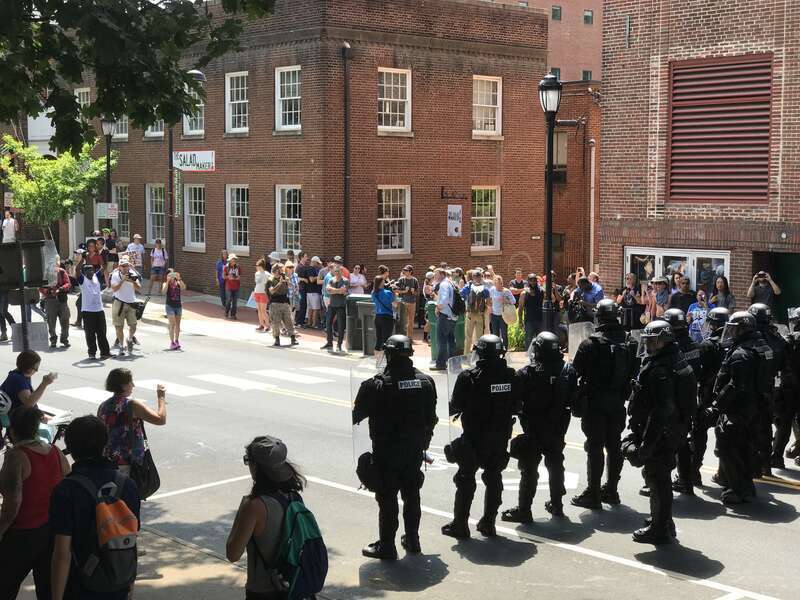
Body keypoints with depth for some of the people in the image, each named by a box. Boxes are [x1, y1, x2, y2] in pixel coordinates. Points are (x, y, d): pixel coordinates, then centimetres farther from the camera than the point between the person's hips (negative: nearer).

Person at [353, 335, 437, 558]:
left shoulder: (377, 385, -18)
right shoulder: (426, 382, -2)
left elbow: (357, 415, -11)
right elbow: (431, 417, 5)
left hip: (386, 452, -5)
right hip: (415, 450, 5)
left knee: (387, 498, 4)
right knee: (412, 495, 17)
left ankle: (386, 546, 9)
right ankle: (412, 540, 27)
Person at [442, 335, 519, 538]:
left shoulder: (468, 377, -18)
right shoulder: (511, 376, -6)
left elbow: (455, 407, -11)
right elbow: (517, 407, 3)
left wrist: (458, 411, 11)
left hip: (474, 438, -4)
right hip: (501, 437, 4)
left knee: (465, 479, 8)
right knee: (494, 478, 16)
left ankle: (460, 525, 13)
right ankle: (488, 523, 22)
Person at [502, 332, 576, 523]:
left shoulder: (527, 374, -20)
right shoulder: (568, 370, -6)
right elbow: (574, 398, 2)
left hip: (534, 428, -4)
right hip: (558, 427, 4)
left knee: (529, 468, 3)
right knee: (555, 464, 19)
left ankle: (524, 509, 6)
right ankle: (556, 505, 30)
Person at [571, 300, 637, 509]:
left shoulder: (591, 344, -15)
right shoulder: (628, 343, 3)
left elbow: (576, 372, -13)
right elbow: (633, 372, 10)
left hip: (595, 403, -5)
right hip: (618, 403, 5)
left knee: (595, 447, -2)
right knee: (614, 445, 13)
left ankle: (593, 494, 0)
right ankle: (611, 490, 22)